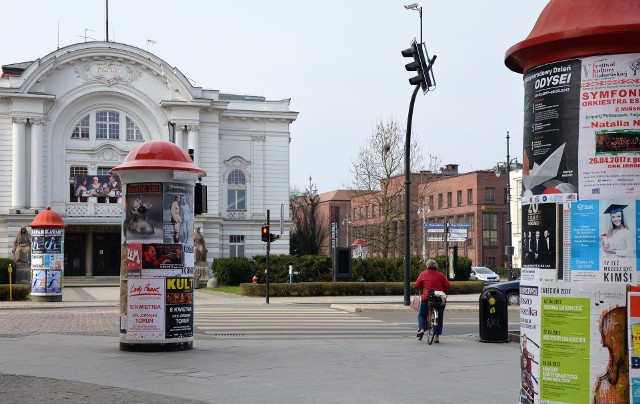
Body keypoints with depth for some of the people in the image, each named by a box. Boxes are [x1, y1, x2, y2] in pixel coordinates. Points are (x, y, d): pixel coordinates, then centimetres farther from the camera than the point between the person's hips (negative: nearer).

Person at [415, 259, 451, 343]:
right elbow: (448, 286, 5)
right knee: (439, 317, 12)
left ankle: (421, 329, -10)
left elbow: (417, 285, 8)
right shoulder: (441, 275, 10)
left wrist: (421, 293, 25)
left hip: (427, 298, -1)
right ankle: (437, 336, 9)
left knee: (422, 315, 15)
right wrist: (444, 293, 21)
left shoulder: (423, 274, 8)